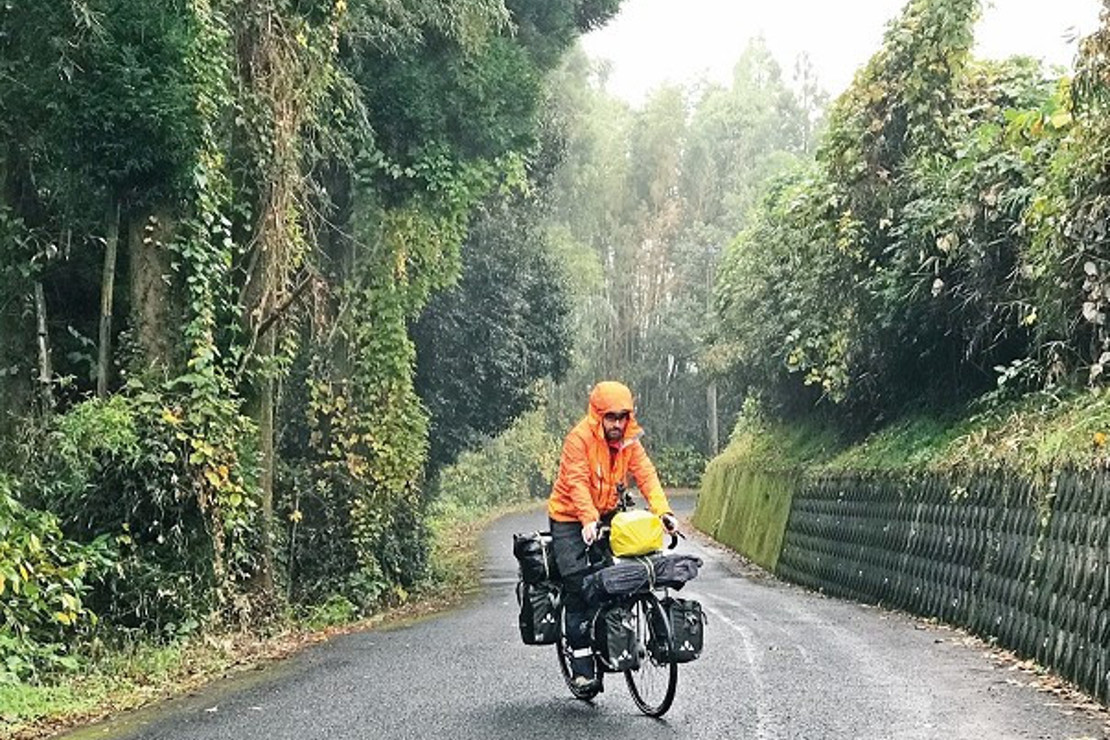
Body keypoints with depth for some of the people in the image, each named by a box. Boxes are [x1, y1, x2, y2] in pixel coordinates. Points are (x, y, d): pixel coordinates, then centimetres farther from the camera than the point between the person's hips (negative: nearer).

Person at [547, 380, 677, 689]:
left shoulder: (629, 441, -2)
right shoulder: (579, 438, -19)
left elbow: (646, 475, -12)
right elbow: (577, 483, -27)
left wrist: (663, 512, -27)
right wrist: (589, 521, -40)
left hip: (607, 515, 5)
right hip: (570, 518, -5)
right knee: (577, 585, -12)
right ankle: (581, 662, -7)